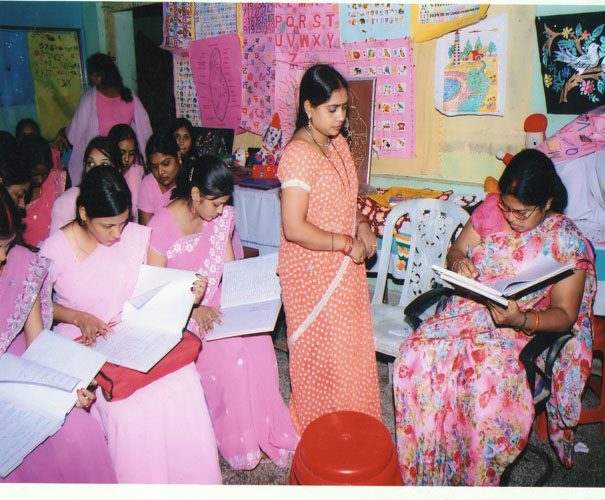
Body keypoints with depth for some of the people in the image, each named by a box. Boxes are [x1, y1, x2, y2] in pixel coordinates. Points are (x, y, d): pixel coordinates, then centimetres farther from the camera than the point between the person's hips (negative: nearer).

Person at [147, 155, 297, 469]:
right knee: (229, 347, -27)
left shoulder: (223, 216, -1)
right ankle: (236, 441, -5)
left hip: (215, 302, 5)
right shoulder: (160, 228, -17)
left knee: (255, 337, -21)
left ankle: (263, 430, -2)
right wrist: (195, 310, -29)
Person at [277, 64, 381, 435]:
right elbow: (294, 228, -27)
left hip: (345, 266, 8)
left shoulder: (338, 143, 6)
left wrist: (362, 224, 0)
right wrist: (347, 243, -19)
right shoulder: (299, 154, -21)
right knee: (320, 352, 7)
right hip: (313, 271, -8)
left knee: (351, 347, 18)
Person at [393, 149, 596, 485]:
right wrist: (458, 263, -11)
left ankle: (476, 482, -6)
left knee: (491, 384, -34)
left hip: (525, 332, -3)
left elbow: (564, 315, -7)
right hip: (468, 312, 4)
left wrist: (521, 319, -27)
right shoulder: (490, 209, 3)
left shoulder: (567, 241, -8)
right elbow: (456, 249, 14)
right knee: (416, 354, -24)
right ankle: (421, 469, -5)